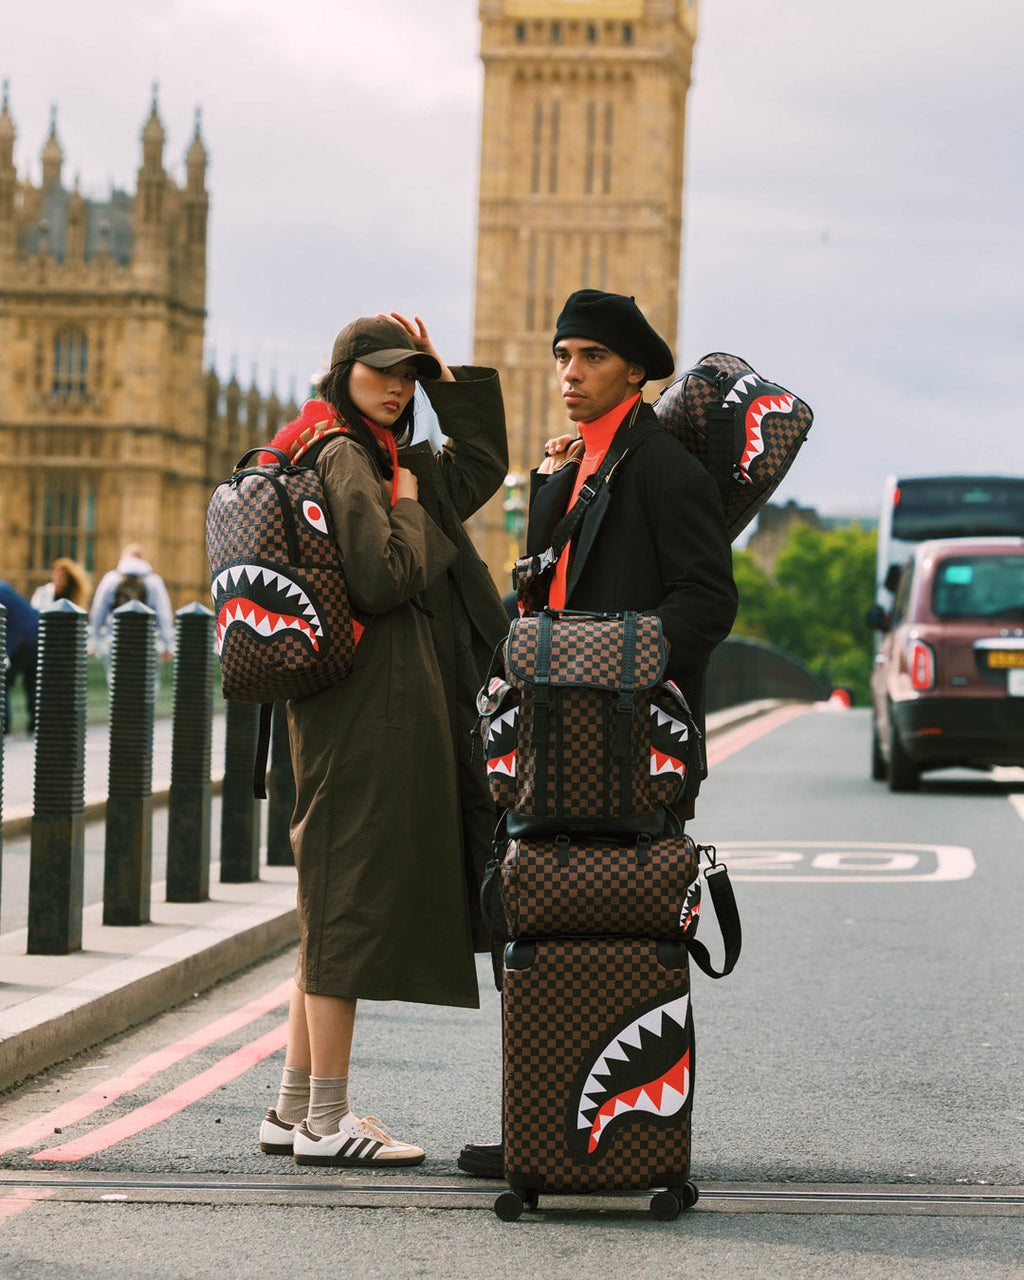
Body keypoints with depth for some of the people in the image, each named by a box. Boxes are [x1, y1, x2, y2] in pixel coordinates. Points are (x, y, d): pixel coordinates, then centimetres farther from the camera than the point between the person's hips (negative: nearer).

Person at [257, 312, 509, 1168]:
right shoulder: (344, 459, -12)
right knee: (350, 903, -7)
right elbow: (381, 578, -22)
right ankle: (325, 1122, -4)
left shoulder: (387, 458, 17)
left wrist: (443, 376, 17)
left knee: (338, 908, 12)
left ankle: (294, 1111, 17)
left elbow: (483, 465, 25)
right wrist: (406, 509, -6)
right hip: (369, 704, -10)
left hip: (393, 706, 10)